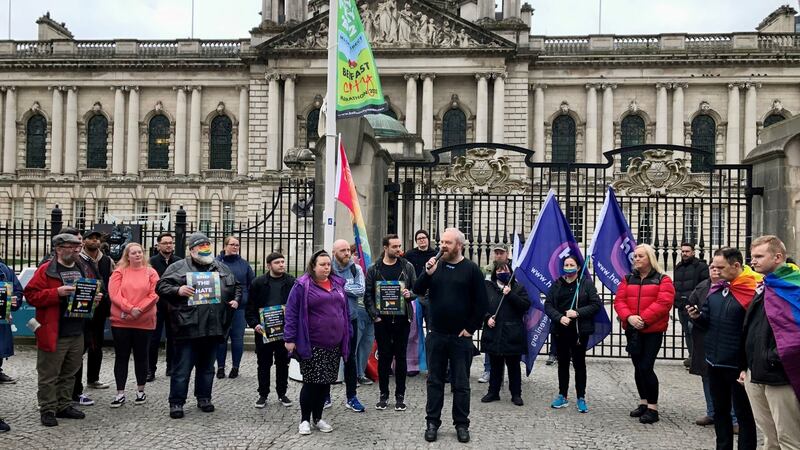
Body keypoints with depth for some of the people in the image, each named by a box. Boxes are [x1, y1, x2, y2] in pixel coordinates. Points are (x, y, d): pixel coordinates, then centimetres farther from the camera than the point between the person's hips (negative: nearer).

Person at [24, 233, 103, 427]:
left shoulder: (82, 270, 13)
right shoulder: (46, 271, -8)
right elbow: (31, 295, -13)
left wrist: (94, 298, 3)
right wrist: (57, 292, -24)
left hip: (77, 333, 7)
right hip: (53, 334, -7)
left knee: (70, 373, 16)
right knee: (49, 375, 2)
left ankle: (64, 406, 27)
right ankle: (48, 410, 12)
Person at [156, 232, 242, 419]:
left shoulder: (222, 268, 14)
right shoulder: (178, 267, 1)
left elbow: (236, 286, 24)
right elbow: (161, 286, -1)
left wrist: (236, 299, 6)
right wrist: (177, 290, -17)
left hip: (214, 327, 4)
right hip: (188, 327, -4)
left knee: (207, 367, 15)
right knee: (182, 368, 1)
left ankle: (204, 397, 29)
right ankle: (176, 402, 12)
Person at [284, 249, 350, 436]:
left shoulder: (338, 284, 10)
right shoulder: (302, 285, -7)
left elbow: (345, 311, 17)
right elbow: (291, 312, -8)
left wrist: (347, 336, 15)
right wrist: (290, 338, -12)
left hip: (334, 345, 5)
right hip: (312, 345, -5)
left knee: (326, 382, 10)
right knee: (311, 382, 0)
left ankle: (318, 418, 24)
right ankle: (305, 419, 15)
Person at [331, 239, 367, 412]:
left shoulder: (356, 269, 0)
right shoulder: (328, 269, -7)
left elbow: (361, 290, -11)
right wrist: (348, 288, -16)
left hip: (350, 319, 2)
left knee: (350, 358, 9)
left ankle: (351, 397, 19)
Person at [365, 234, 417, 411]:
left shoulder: (407, 267, 3)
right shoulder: (373, 269, 2)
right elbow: (368, 295, 3)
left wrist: (410, 294, -15)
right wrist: (374, 315, -6)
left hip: (402, 319, 0)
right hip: (382, 320, 0)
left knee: (401, 357, 6)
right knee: (383, 357, 6)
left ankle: (400, 395, 16)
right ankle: (383, 395, 18)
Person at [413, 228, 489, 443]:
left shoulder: (471, 269, -4)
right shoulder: (435, 266, 5)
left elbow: (482, 303, -4)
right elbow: (417, 290, -1)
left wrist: (470, 328, -6)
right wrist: (427, 273, -17)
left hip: (461, 336, -3)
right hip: (436, 334, 3)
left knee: (461, 383, 7)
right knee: (434, 381, 10)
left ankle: (462, 424, 18)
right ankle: (432, 423, 20)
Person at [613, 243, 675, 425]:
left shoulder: (663, 279, -3)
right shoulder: (628, 279, 10)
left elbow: (663, 303, -16)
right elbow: (619, 301, 2)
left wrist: (644, 318, -22)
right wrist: (629, 317, -17)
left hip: (653, 331, -5)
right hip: (632, 330, 5)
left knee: (646, 367, -10)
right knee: (638, 367, 12)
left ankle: (653, 408, 2)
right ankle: (643, 403, 26)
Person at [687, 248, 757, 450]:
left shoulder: (753, 290, -15)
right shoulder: (716, 289, 7)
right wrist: (698, 317, -7)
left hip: (738, 365, -7)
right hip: (714, 362, 7)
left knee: (744, 414, 8)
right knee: (720, 410, 19)